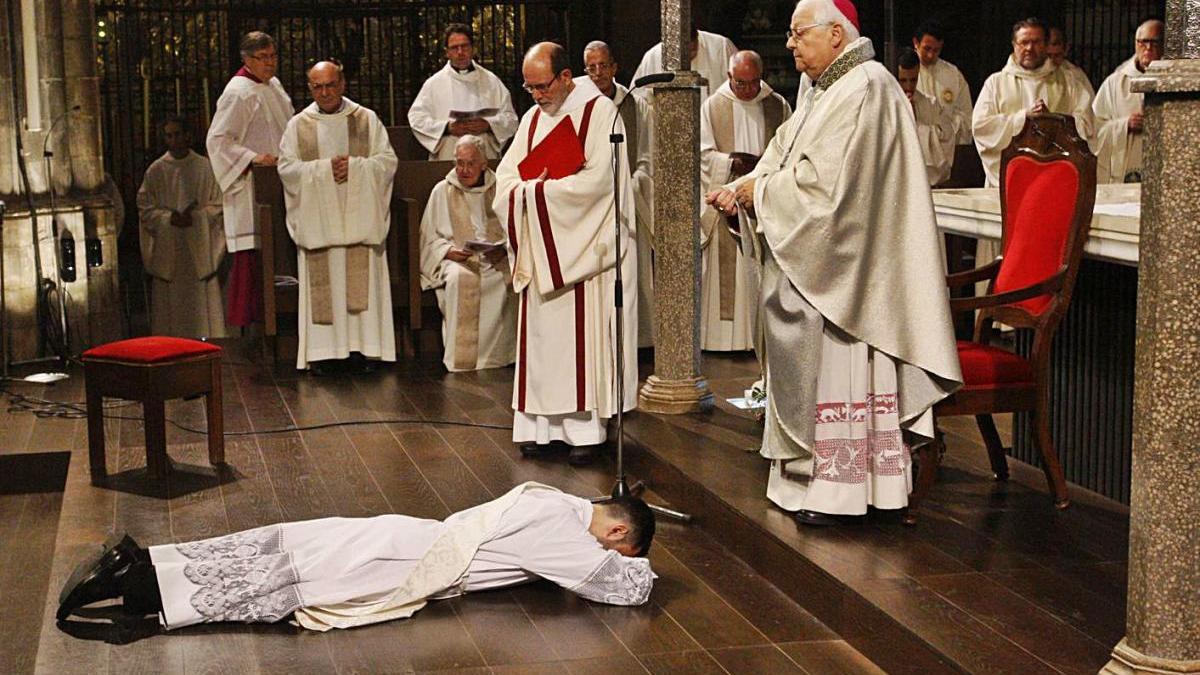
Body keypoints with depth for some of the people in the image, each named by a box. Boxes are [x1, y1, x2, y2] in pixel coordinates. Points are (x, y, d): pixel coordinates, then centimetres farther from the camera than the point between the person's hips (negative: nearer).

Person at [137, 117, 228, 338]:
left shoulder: (204, 167, 4)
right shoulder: (156, 170, 6)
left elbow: (217, 205, 4)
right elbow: (145, 208, 5)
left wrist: (196, 216, -12)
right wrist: (169, 218, -12)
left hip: (199, 248, -1)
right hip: (167, 250, 1)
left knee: (202, 302, -3)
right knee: (170, 306, -1)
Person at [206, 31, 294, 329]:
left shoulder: (273, 85, 14)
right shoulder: (238, 93, -13)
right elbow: (217, 139, -16)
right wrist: (252, 158, -24)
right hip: (250, 184, -9)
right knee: (251, 253, -10)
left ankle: (263, 314, 15)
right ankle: (244, 319, -6)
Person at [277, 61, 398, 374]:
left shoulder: (367, 120, 7)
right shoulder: (299, 125, 8)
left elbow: (388, 160, 2)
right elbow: (287, 168, 0)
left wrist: (354, 167, -13)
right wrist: (324, 168, -13)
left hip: (359, 217, 0)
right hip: (317, 218, 0)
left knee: (361, 283, -3)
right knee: (322, 285, -3)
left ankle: (363, 347, 2)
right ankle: (321, 351, -1)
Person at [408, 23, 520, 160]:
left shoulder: (491, 81, 12)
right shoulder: (434, 83, 8)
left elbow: (510, 118, 10)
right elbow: (416, 118, 3)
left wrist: (488, 125, -10)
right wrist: (447, 127, -10)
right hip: (447, 159, -1)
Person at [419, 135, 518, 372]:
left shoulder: (498, 190, 12)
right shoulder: (442, 191, 11)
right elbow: (430, 239, 9)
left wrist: (503, 248, -11)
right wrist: (450, 251, -10)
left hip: (495, 260, 1)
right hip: (456, 260, -1)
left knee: (506, 278, -33)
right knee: (460, 279, -36)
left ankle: (495, 358, -22)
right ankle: (461, 361, -31)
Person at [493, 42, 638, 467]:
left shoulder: (599, 112, -6)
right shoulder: (532, 119, 14)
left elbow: (597, 180, -17)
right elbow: (507, 179, 8)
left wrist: (536, 190, -11)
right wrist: (533, 191, -14)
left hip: (584, 248, -6)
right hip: (540, 249, 6)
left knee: (582, 334, -4)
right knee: (541, 334, 4)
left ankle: (585, 427, 0)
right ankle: (543, 424, 8)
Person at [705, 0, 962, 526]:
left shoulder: (863, 90, -16)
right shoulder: (827, 91, 15)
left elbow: (823, 179, -23)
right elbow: (786, 158, 12)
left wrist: (759, 190, -11)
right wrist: (742, 188, -5)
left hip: (843, 267, -10)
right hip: (815, 267, 10)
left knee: (838, 367, -4)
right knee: (815, 366, 12)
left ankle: (839, 489, 3)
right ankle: (815, 478, 18)